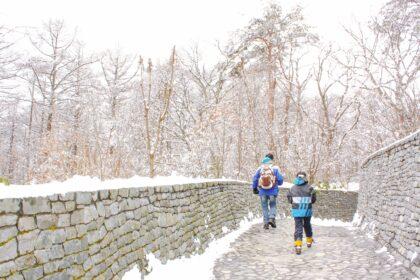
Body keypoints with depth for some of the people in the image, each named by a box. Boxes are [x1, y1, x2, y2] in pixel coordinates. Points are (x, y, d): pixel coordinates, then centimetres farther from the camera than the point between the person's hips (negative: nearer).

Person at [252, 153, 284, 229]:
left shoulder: (260, 169, 0)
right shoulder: (275, 169, -5)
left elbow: (255, 179, 3)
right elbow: (280, 180, -3)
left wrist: (254, 188, 16)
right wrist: (277, 183, 19)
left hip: (262, 191, 1)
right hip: (273, 191, -1)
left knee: (264, 207, 12)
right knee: (273, 205, 15)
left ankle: (266, 223, 10)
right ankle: (272, 218, -5)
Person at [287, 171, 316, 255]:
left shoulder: (292, 188, -2)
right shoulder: (309, 188, -5)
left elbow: (289, 199, 5)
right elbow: (314, 199, 1)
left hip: (296, 211, 0)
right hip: (307, 211, 1)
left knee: (298, 227, 0)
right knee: (307, 225, 21)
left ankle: (298, 246, -13)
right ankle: (309, 241, 39)